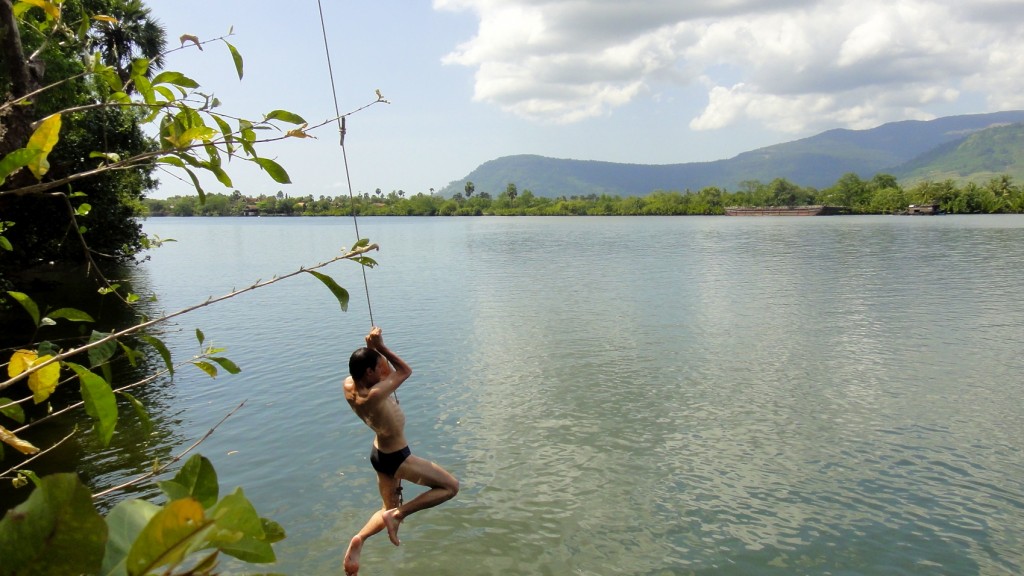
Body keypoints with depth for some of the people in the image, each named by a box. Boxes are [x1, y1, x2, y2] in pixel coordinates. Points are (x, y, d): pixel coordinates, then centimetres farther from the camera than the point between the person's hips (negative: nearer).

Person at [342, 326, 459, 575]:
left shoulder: (349, 385, -12)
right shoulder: (373, 396, -36)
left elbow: (390, 371, 7)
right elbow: (405, 371, -22)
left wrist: (374, 349, -10)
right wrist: (381, 347, -19)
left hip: (380, 454, 9)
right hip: (397, 458, -9)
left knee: (389, 510, 28)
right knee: (451, 486, 6)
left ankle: (359, 539, 6)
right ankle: (398, 514, -1)